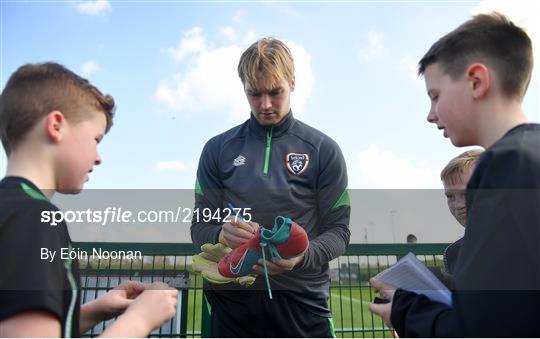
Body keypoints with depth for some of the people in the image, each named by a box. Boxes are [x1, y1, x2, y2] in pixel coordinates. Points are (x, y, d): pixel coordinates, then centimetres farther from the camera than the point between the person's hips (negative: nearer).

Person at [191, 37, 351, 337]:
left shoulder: (323, 150, -1)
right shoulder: (218, 149, 3)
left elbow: (338, 230, -2)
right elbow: (199, 226, 4)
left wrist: (302, 257, -22)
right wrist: (221, 235, -19)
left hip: (302, 299, -1)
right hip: (233, 300, 2)